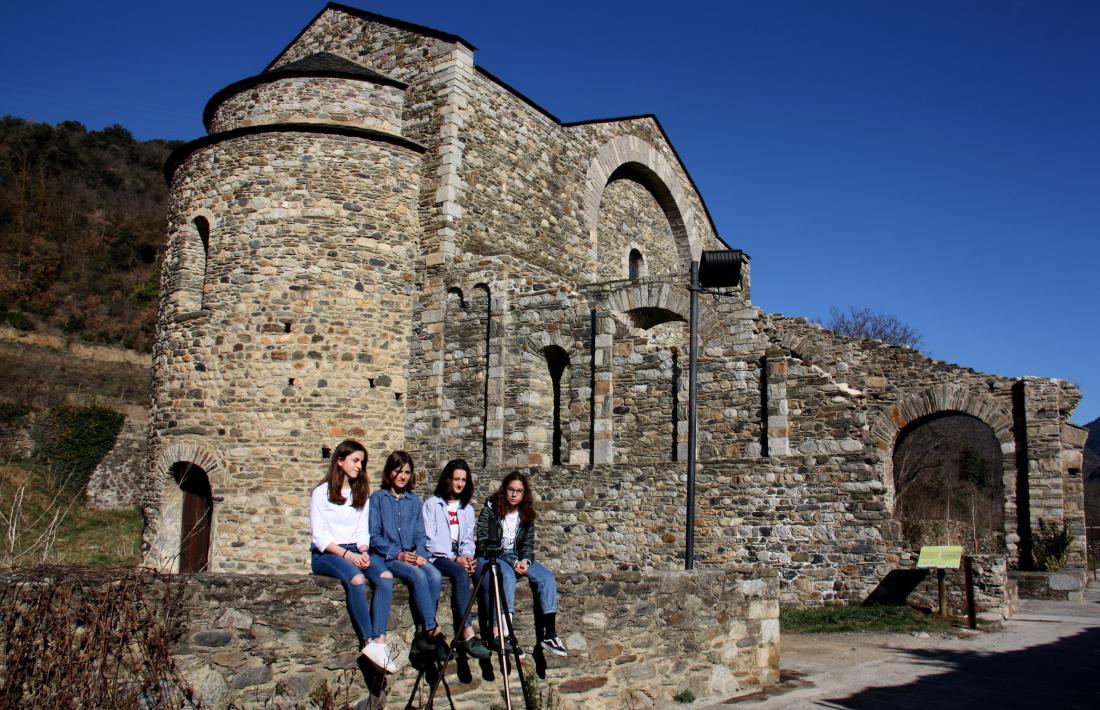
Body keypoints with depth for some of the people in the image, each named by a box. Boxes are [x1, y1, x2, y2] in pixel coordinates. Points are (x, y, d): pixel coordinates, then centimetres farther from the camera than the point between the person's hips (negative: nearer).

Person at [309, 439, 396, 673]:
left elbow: (363, 531, 15)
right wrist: (346, 554, -18)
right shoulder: (321, 492, 3)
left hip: (354, 553, 5)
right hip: (325, 555, -5)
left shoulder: (361, 494, 20)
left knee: (386, 577, -27)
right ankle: (369, 642, -31)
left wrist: (363, 552, -7)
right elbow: (319, 535, -6)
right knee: (356, 578, -36)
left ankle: (379, 642, -34)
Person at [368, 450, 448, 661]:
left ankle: (422, 634, -26)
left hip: (412, 556, 4)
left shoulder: (413, 500, 18)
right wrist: (398, 554, -14)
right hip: (385, 557, -4)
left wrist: (420, 554, -5)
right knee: (418, 576, -32)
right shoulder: (378, 498, 5)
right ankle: (433, 631, -28)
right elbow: (374, 536, -2)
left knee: (435, 575, -28)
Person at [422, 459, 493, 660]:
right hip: (437, 557, -4)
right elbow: (430, 540, -3)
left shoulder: (467, 509, 23)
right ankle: (468, 635, -42)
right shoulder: (432, 504, 5)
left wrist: (467, 556, -6)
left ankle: (460, 636, -32)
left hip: (459, 558, 4)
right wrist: (454, 558, -13)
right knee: (460, 574, -36)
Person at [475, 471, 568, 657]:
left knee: (547, 577, -16)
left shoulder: (526, 514, 9)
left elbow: (528, 543, 9)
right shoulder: (490, 509, -6)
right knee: (508, 576, -36)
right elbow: (484, 544, -11)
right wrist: (512, 562, -19)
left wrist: (525, 560, -15)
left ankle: (549, 635, -20)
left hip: (517, 557, 5)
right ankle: (500, 632, -39)